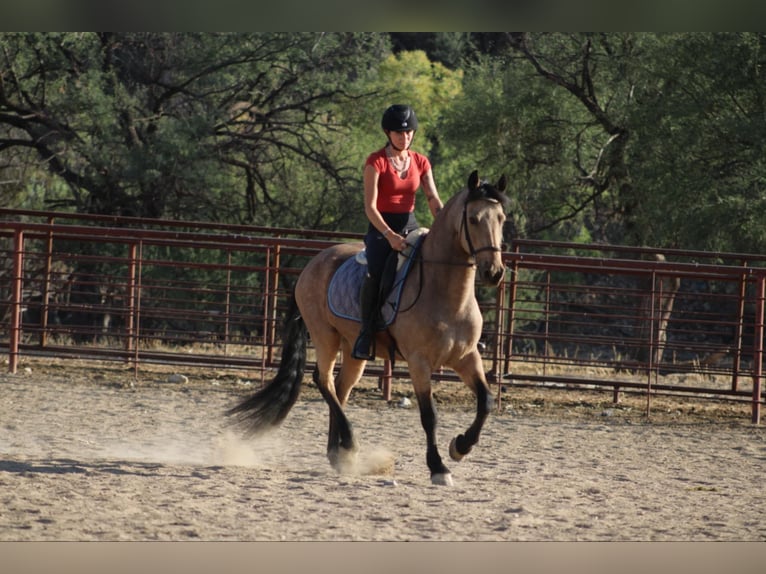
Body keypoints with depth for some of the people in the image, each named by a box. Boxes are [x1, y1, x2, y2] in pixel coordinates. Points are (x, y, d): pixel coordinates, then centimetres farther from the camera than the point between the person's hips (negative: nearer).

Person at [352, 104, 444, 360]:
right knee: (375, 274, -31)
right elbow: (370, 207, -12)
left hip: (410, 226, 5)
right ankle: (366, 332, -20)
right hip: (381, 228, -5)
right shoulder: (376, 162, -5)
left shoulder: (420, 162, 9)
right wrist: (390, 236, -24)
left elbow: (434, 200, 4)